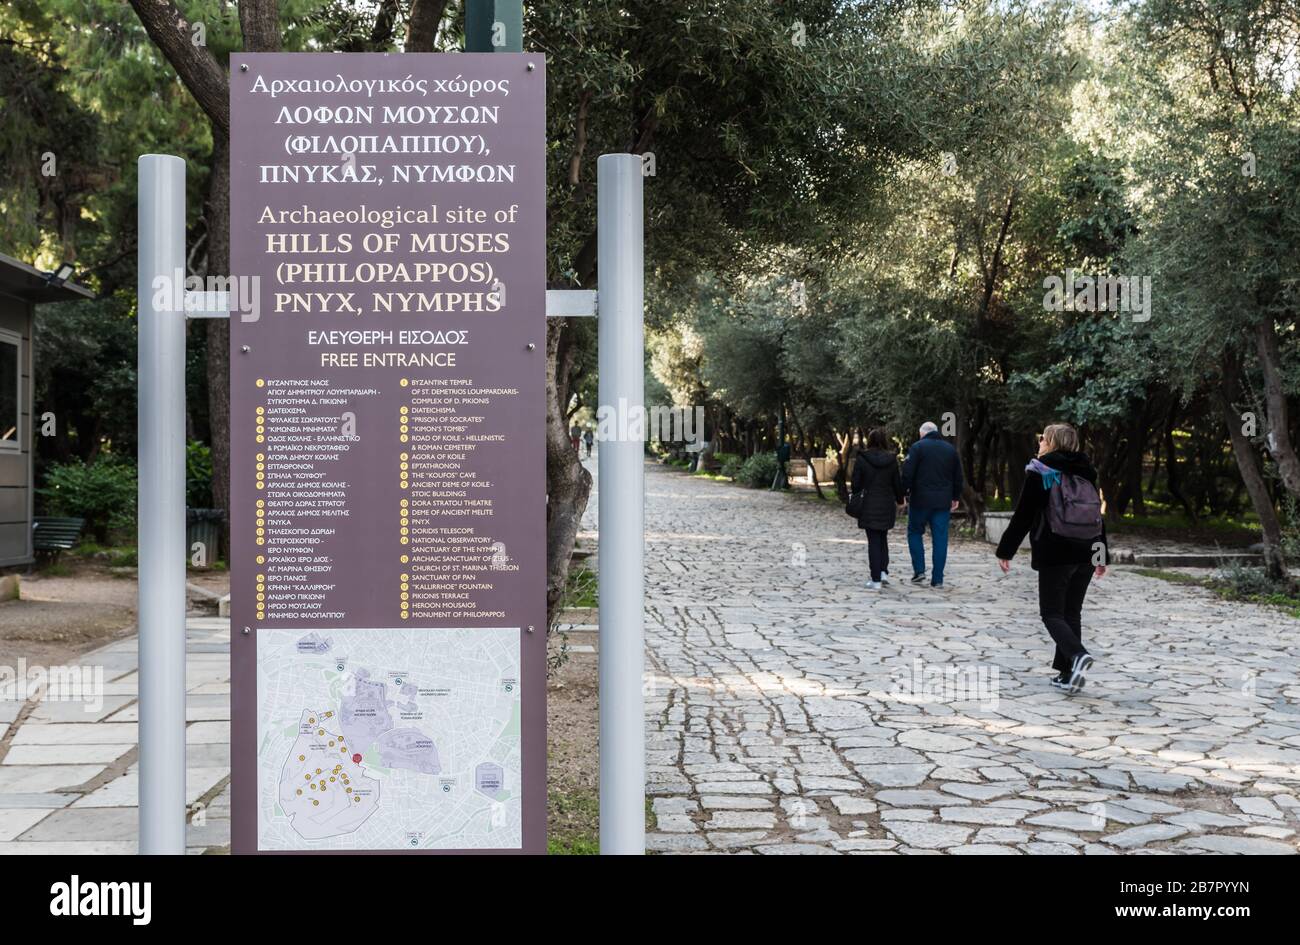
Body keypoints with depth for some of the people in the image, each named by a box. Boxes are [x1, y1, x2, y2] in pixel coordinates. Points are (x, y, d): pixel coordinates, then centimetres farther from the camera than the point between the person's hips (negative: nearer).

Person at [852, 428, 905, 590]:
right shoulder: (892, 460, -2)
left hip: (869, 505, -2)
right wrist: (900, 500, 19)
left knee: (873, 541, 1)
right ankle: (883, 571, 10)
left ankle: (876, 580, -2)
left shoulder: (862, 459, -8)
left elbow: (856, 483, -5)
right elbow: (897, 483, 3)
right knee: (882, 538, 20)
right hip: (887, 505, 2)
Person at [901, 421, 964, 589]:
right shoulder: (950, 449, 12)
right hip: (943, 502, 3)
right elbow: (958, 477, 15)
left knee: (915, 532, 13)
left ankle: (919, 570, 2)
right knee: (940, 538, 4)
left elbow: (907, 473, -11)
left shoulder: (918, 447, -3)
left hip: (920, 500, -3)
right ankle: (937, 579, 3)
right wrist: (956, 498, 22)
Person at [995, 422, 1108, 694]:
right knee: (1072, 613, 13)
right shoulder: (1085, 474, 12)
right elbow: (1098, 516, 16)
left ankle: (1078, 655, -25)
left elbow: (1023, 516, -9)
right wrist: (1102, 556, 23)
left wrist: (1005, 550, -3)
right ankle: (1068, 673, 12)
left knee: (1052, 613, 1)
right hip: (1086, 555, 6)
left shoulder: (1039, 472, -6)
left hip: (1055, 555, -6)